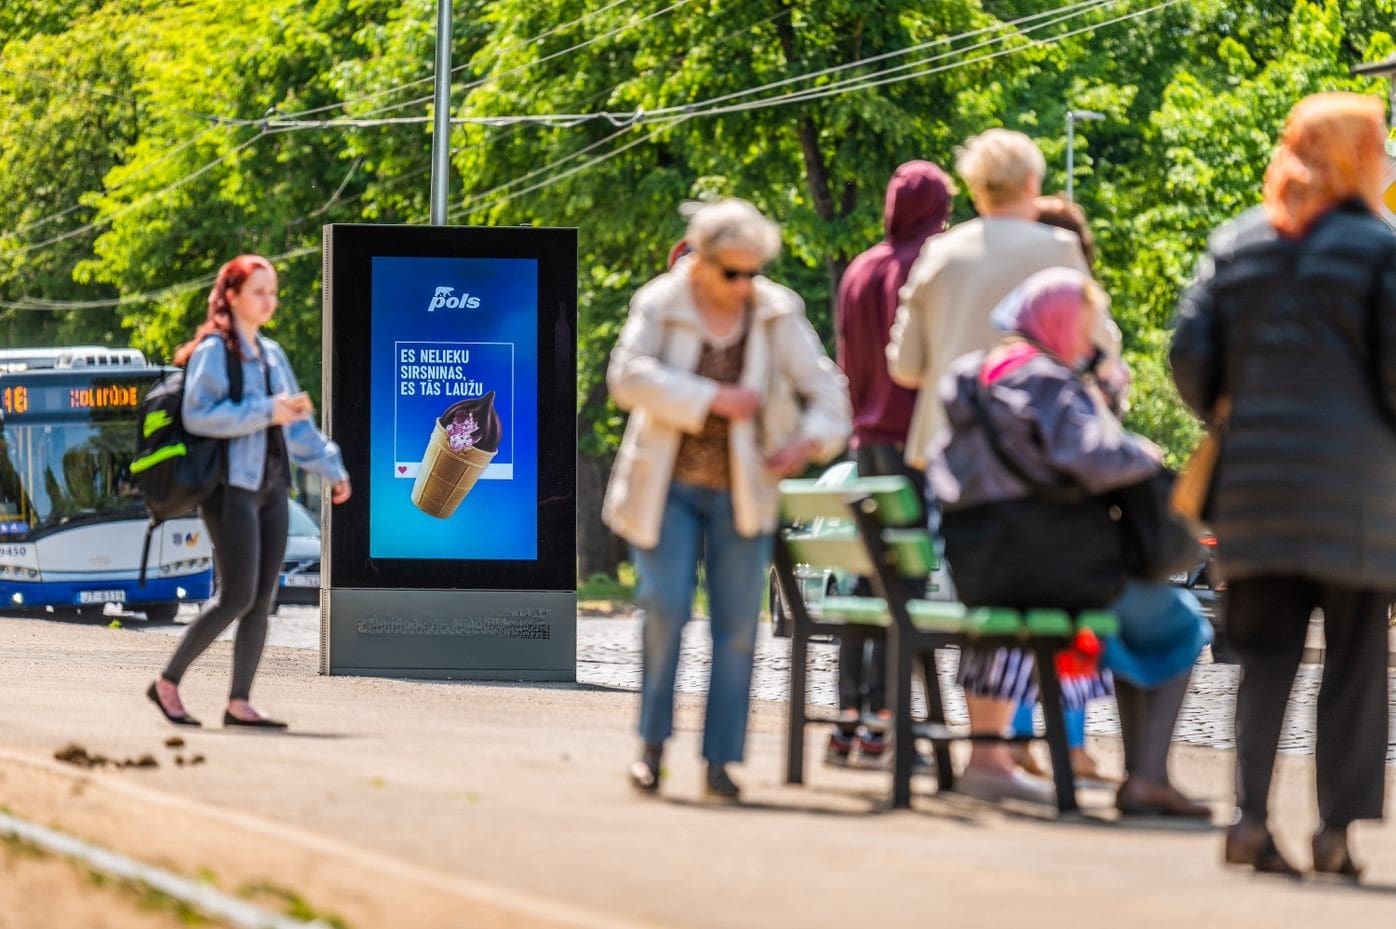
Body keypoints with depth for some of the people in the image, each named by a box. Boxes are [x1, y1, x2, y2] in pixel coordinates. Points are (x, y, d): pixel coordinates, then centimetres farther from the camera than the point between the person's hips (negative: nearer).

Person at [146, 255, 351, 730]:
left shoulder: (271, 354, 17)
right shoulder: (214, 351, -6)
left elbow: (297, 423, 23)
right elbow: (197, 414, -18)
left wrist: (331, 467, 15)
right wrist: (266, 412, -21)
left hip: (270, 487, 8)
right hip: (232, 486, -7)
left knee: (262, 600, 2)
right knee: (237, 596, -11)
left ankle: (239, 702, 4)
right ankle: (168, 683, 0)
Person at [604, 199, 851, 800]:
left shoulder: (777, 312, 1)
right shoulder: (660, 304, -5)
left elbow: (825, 388, 3)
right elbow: (629, 377, -20)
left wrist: (811, 440, -17)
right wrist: (714, 400, -25)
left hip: (742, 490, 2)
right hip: (667, 486, -2)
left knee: (737, 626, -2)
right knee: (665, 609, -12)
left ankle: (720, 761, 4)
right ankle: (652, 744, 4)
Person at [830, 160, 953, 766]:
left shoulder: (859, 270, 14)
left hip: (869, 436, 7)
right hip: (918, 436, -7)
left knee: (867, 577, 9)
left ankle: (847, 717, 6)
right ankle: (882, 720, -10)